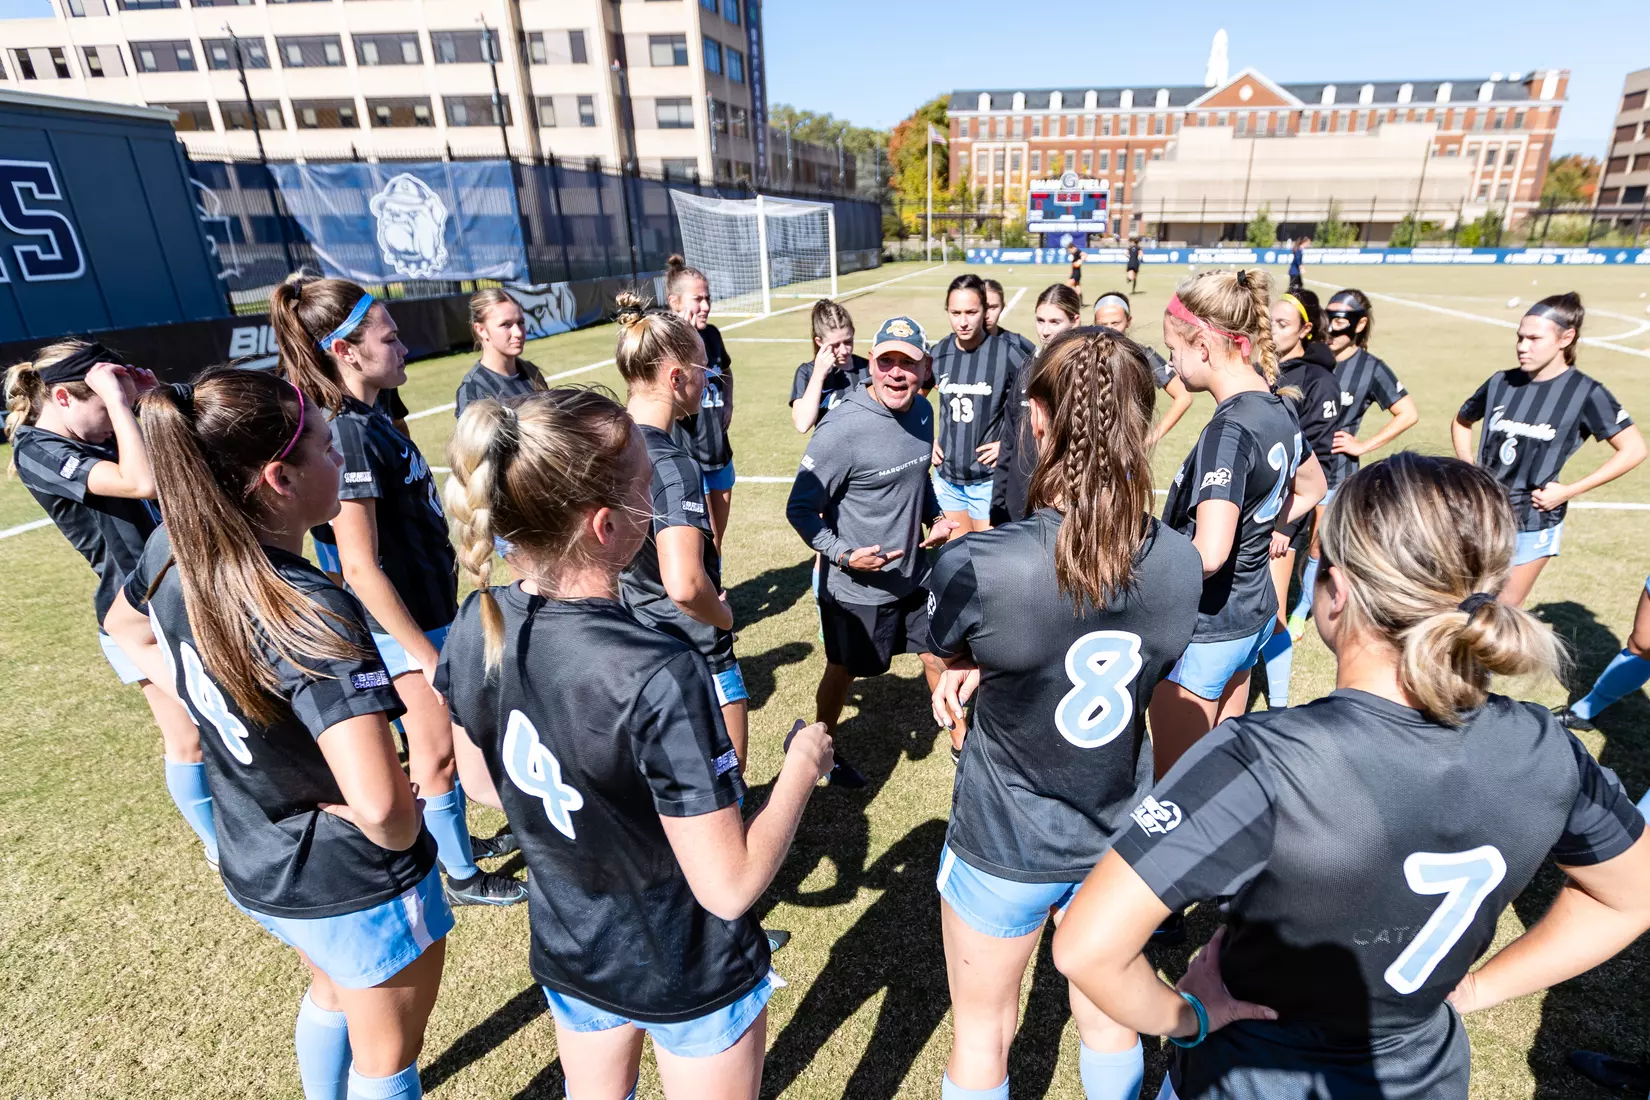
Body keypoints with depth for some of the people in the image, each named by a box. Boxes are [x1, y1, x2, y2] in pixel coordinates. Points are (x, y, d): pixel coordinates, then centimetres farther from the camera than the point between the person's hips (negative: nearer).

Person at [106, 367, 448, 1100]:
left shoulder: (171, 555, -11)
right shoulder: (310, 613, -36)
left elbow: (124, 628, 14)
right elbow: (380, 803, -43)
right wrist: (402, 838, -21)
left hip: (256, 867, 7)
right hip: (355, 884, -7)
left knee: (331, 989, 37)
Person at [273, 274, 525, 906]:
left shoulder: (369, 419, 4)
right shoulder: (347, 435, -24)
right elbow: (361, 568, -25)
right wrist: (427, 656, -22)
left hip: (428, 606, 9)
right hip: (403, 625, -9)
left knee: (436, 740, 23)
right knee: (437, 751, 8)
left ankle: (457, 840, 43)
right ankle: (462, 877, 28)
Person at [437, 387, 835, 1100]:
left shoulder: (475, 630, -17)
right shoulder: (659, 678, -38)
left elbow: (484, 784, 0)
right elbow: (729, 887, -29)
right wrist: (802, 765, -15)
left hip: (568, 957, 5)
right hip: (689, 978, -5)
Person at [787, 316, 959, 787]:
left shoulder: (922, 412, -2)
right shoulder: (842, 429, -26)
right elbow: (800, 508, -20)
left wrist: (936, 517, 2)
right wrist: (845, 555, -29)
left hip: (914, 575, 6)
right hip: (856, 589, -6)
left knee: (938, 656, 20)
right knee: (842, 672, 16)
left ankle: (960, 740, 46)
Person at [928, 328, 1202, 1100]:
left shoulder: (975, 566, -29)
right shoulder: (1179, 562, -14)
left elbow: (951, 667, -8)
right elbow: (1148, 679, 0)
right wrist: (995, 671, -9)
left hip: (1004, 845, -3)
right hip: (1119, 838, 4)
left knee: (982, 1036, 23)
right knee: (1109, 1017, 30)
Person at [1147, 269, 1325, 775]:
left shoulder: (1229, 430, -25)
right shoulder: (1278, 410, 3)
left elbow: (1209, 553, -33)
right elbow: (1312, 489, 22)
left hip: (1205, 627, -9)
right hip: (1254, 612, 9)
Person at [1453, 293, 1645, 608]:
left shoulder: (1585, 392, -10)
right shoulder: (1501, 383, -1)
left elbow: (1634, 449, -8)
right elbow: (1461, 422, 16)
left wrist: (1569, 491, -14)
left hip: (1533, 525, -3)